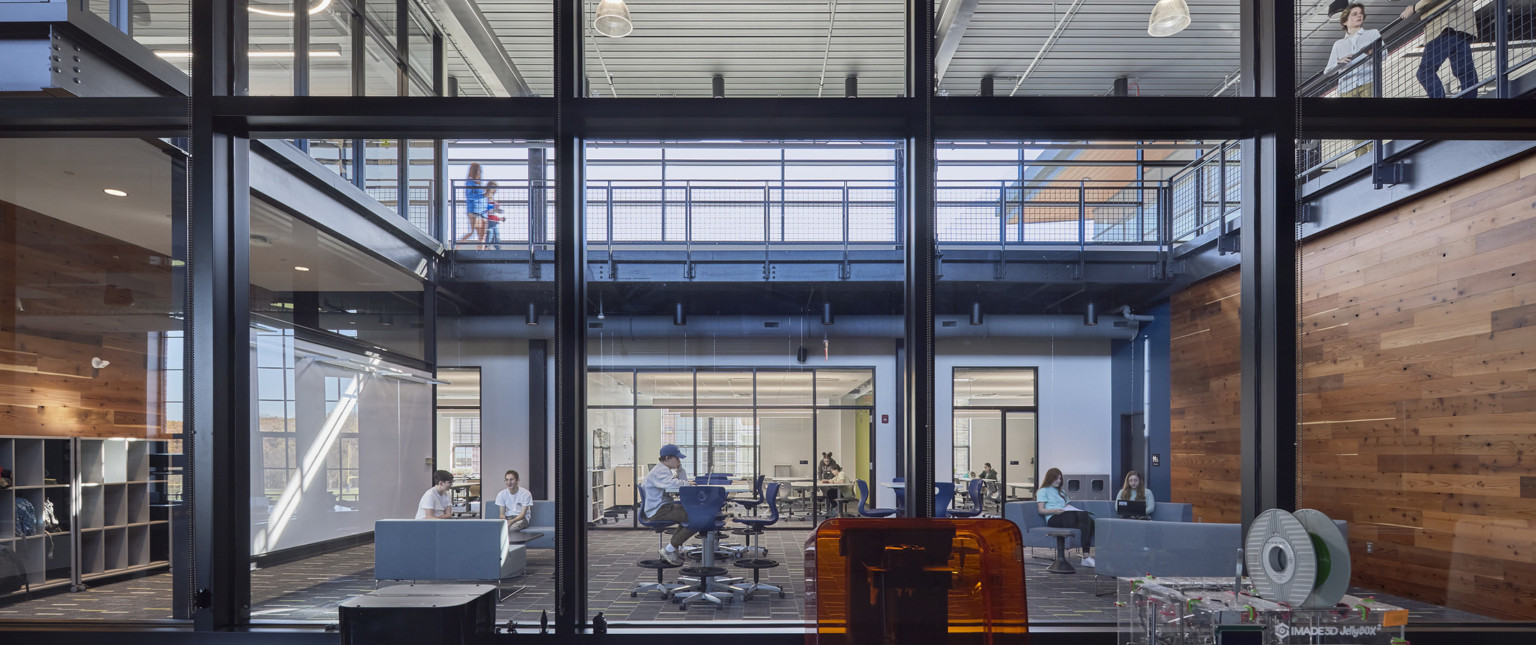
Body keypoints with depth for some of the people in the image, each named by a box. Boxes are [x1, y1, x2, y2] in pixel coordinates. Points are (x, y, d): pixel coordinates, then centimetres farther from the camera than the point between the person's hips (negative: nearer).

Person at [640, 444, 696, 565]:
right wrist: (687, 484, -14)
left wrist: (679, 468, 10)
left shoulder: (664, 470, 21)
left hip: (663, 507, 12)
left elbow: (682, 480, 26)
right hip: (658, 512, -12)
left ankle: (672, 549, 24)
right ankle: (668, 550, -12)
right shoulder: (660, 471, -14)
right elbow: (672, 484, -32)